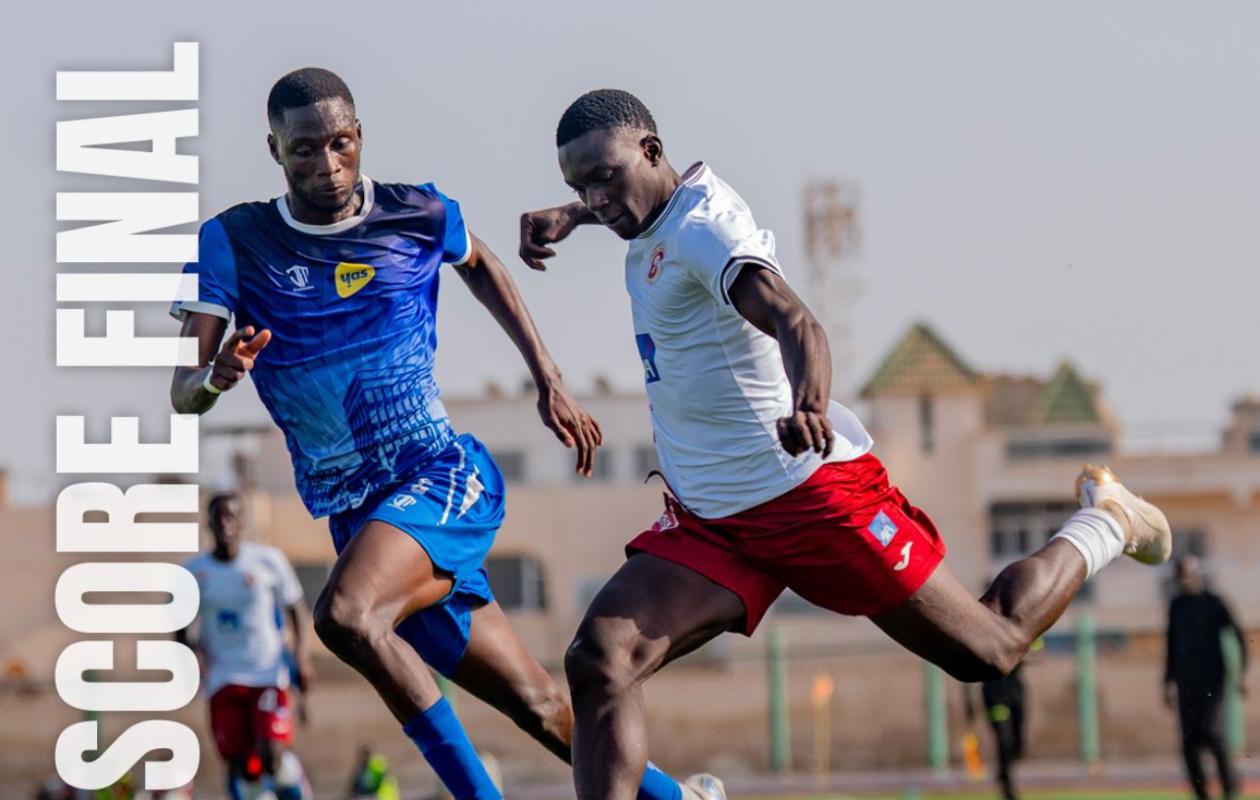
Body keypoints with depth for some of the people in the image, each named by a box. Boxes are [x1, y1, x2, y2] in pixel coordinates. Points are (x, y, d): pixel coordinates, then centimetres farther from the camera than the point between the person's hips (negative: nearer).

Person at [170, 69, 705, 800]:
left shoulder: (421, 217, -2)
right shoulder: (234, 243, -4)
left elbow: (482, 266, 22)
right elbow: (182, 393, -9)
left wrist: (550, 382, 18)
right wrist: (213, 378, -33)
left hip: (445, 476, -2)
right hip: (355, 514, 2)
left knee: (346, 614, -32)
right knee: (539, 706, 4)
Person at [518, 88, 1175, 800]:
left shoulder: (704, 224, -18)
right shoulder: (663, 215, 8)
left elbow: (794, 320, -37)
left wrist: (810, 402, -58)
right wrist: (568, 217, 19)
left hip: (810, 490, -8)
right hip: (706, 521, 8)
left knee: (991, 651, 4)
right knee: (599, 659, -16)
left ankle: (1103, 525, 30)